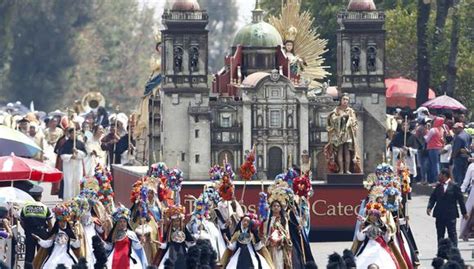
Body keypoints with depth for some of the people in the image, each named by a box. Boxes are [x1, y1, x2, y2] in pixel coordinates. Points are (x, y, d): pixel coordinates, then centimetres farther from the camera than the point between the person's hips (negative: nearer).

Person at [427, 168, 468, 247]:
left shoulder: (454, 186, -5)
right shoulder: (438, 186, 7)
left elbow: (460, 200, -2)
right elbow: (432, 198, 7)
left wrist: (464, 213, 0)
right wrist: (429, 207, -12)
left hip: (451, 214, -5)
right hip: (440, 215, 5)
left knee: (452, 234, -3)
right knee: (440, 234, 9)